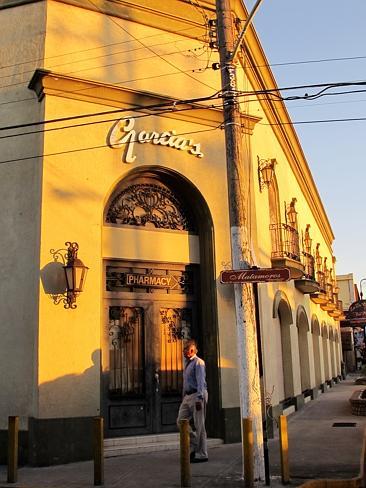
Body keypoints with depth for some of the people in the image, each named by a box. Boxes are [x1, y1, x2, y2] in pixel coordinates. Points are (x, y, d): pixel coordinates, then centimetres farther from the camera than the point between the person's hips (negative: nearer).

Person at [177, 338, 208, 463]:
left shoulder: (198, 363, -11)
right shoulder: (187, 363, 16)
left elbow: (200, 382, -18)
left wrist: (199, 398, -25)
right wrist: (184, 396, 17)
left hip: (197, 395, -9)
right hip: (187, 396, 9)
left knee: (199, 425, -2)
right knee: (181, 421, 6)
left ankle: (201, 454, 8)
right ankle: (194, 446, 19)